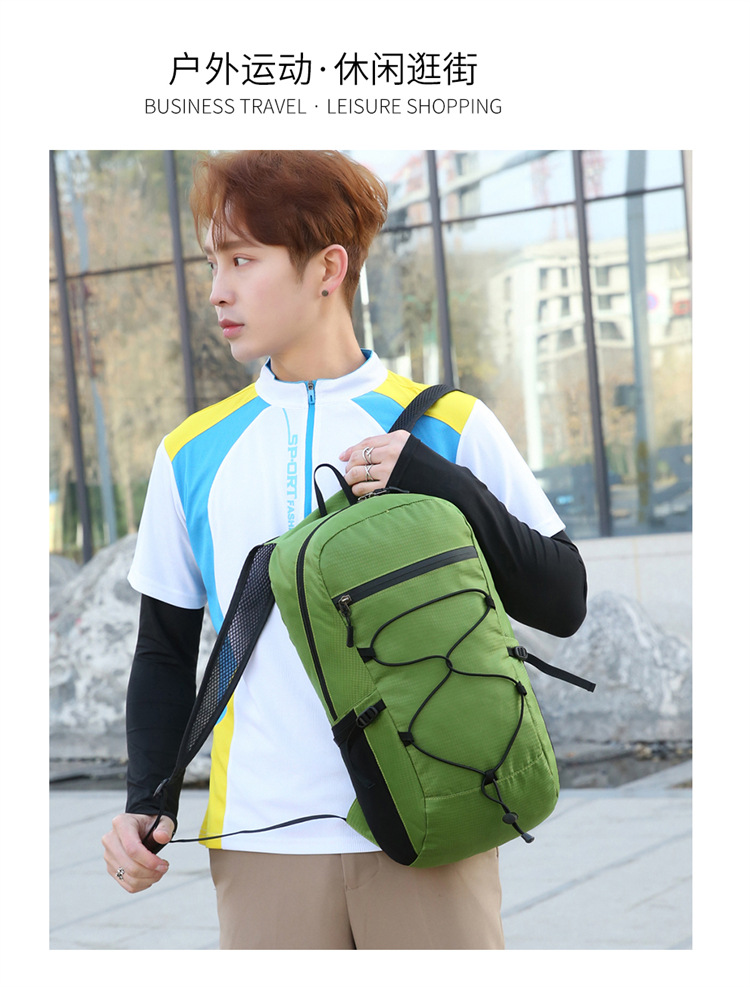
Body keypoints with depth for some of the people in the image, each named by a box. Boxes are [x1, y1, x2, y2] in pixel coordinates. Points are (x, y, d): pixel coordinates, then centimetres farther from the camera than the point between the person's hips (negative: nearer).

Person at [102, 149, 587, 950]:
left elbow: (563, 602, 2)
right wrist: (147, 797, 2)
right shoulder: (193, 453, 10)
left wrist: (446, 490, -12)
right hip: (262, 843, 2)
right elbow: (166, 649, 16)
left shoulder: (449, 427, 3)